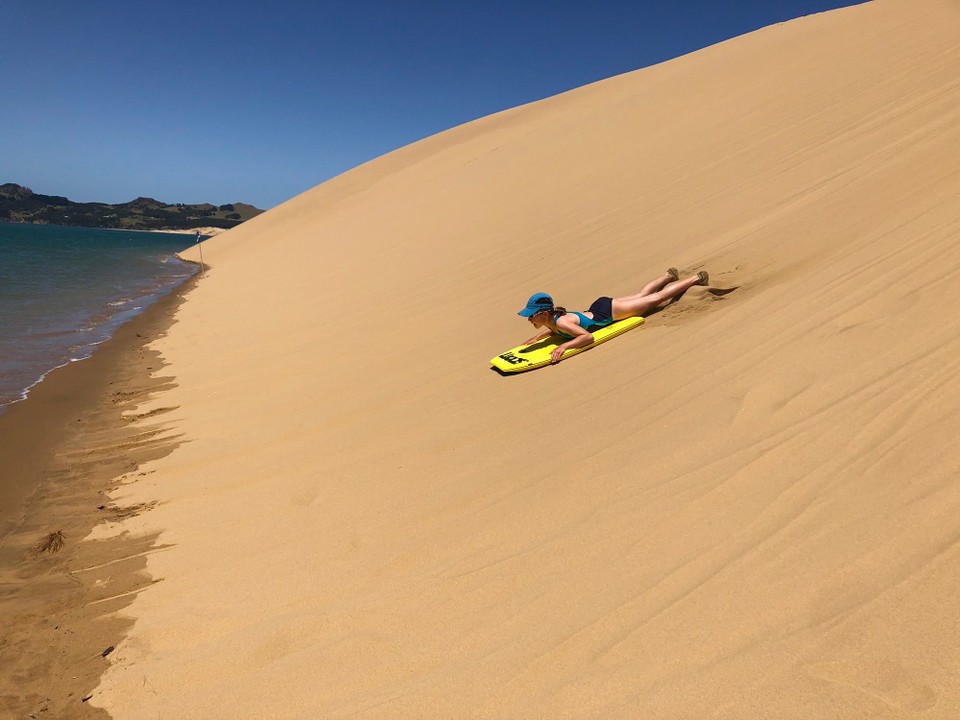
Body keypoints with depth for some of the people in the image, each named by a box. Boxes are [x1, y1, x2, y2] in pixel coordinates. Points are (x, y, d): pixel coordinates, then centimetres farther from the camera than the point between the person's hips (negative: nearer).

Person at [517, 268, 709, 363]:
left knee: (655, 298, 11)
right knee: (641, 295, 29)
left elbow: (588, 337, -38)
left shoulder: (562, 322, -34)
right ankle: (669, 276, 52)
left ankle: (696, 278, 28)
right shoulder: (551, 321, -10)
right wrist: (537, 337, -2)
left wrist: (564, 346, -46)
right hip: (598, 308, 6)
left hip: (607, 311, -6)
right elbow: (553, 330, 13)